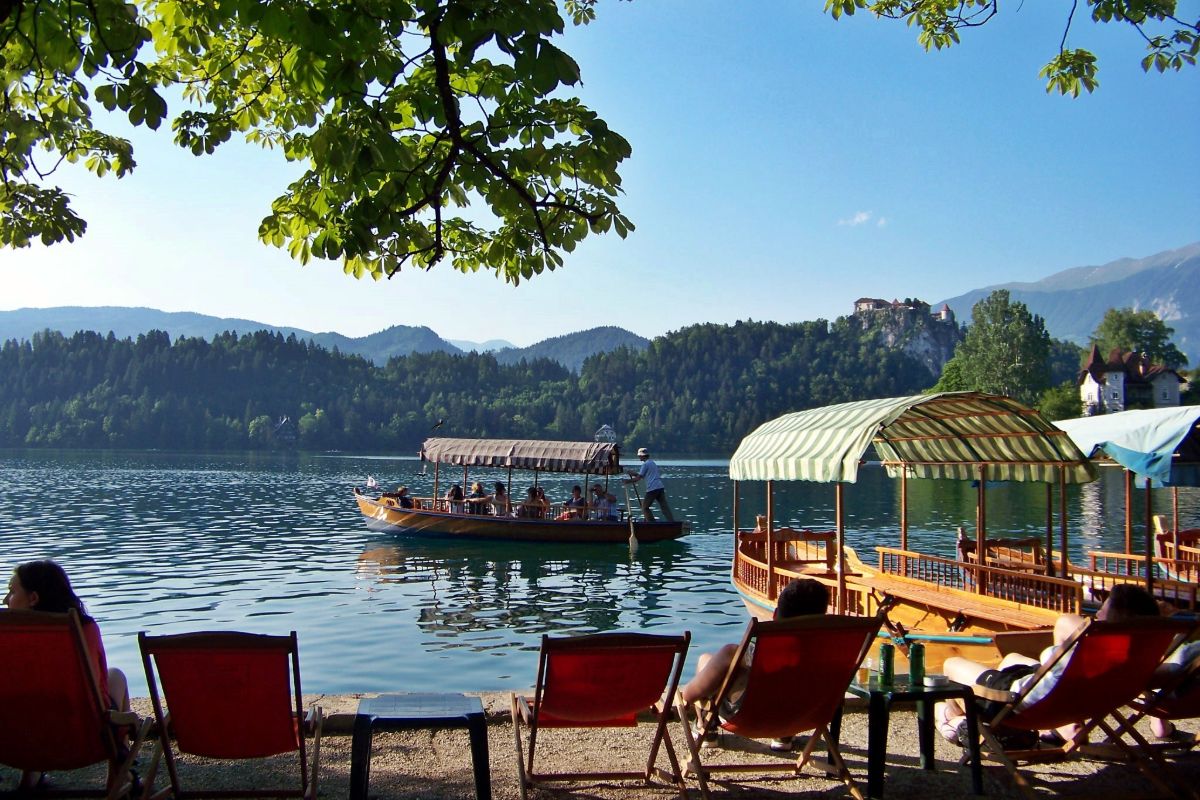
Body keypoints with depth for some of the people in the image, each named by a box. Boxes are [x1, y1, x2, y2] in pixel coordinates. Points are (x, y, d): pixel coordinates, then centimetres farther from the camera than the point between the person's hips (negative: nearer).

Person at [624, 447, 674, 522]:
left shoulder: (645, 464, -4)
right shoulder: (653, 462, 23)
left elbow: (639, 478, -4)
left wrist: (629, 481, 8)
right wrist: (634, 474, 29)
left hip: (652, 489, -8)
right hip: (660, 487, 8)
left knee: (645, 507, 6)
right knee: (664, 507, 1)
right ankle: (672, 522, -10)